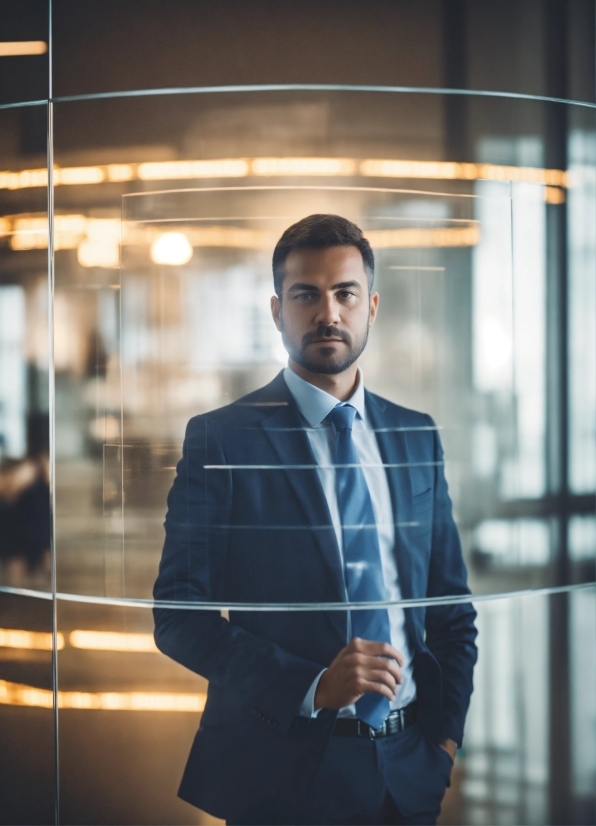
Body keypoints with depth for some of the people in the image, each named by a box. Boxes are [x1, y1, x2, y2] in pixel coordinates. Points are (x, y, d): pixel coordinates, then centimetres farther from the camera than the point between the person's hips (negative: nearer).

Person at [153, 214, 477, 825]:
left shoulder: (417, 437, 8)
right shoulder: (221, 440, -6)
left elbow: (450, 608, 13)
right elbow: (178, 615, -10)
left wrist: (446, 739, 1)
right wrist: (311, 686, -19)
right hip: (283, 772, -4)